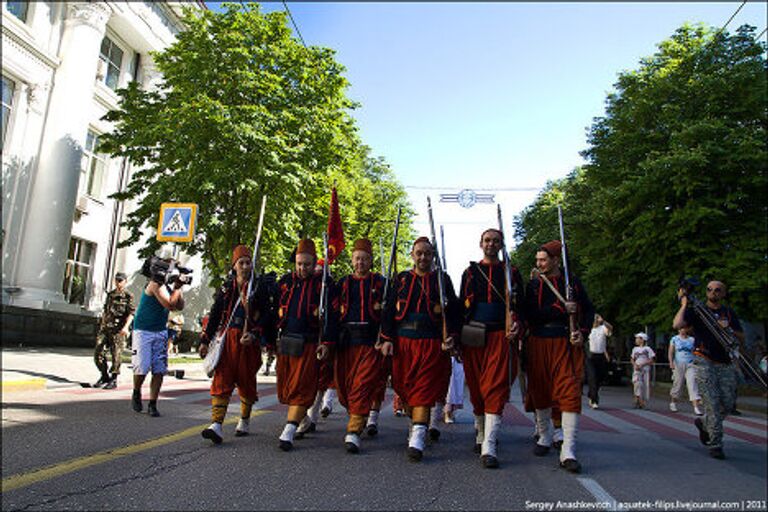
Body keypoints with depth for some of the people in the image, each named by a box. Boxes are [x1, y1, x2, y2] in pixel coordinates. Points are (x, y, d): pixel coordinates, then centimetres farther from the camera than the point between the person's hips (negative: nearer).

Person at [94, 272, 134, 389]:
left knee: (116, 355, -2)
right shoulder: (110, 294, 17)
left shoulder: (128, 296, -3)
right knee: (98, 353, 3)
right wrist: (101, 326, 22)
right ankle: (104, 376, 20)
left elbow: (131, 313, -11)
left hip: (118, 329, -6)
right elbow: (105, 311, 24)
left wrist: (126, 327, -24)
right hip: (105, 327, 6)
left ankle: (113, 380, 8)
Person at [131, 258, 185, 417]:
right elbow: (170, 305, -25)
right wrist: (178, 287, -14)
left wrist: (177, 287, -5)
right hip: (144, 331, -6)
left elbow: (180, 307, 5)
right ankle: (136, 393, 22)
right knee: (142, 368, -7)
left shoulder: (168, 285, 6)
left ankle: (152, 404, 8)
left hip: (161, 332, 6)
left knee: (159, 370, 0)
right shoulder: (156, 284, -16)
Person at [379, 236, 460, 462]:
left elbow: (454, 311, 4)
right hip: (402, 342, 3)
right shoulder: (401, 279, 11)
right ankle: (418, 421, 34)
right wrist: (387, 339, 0)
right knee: (404, 387, 10)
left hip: (432, 344, -2)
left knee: (424, 390, -8)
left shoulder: (442, 279, 7)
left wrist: (451, 337, -8)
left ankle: (417, 438, -9)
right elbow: (389, 310, 8)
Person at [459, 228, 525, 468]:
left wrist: (517, 324, -11)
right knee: (476, 389, 9)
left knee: (495, 389, -10)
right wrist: (457, 336, 6)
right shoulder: (470, 272, 13)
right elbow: (461, 306, 13)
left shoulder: (511, 273, 10)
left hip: (501, 336, -2)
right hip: (473, 338, 2)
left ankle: (489, 447, -11)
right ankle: (480, 432, 30)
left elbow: (520, 306, 9)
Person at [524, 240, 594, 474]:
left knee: (571, 393, -10)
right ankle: (544, 438, 30)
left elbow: (589, 310, 13)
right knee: (540, 393, 9)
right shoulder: (533, 284, 6)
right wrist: (561, 308, -14)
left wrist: (583, 333, -4)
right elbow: (530, 314, -7)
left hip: (568, 344, -1)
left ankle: (568, 452, -7)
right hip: (539, 346, 1)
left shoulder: (573, 282, 7)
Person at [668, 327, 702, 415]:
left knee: (693, 384, -11)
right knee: (677, 384, 6)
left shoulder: (692, 340, 9)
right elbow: (670, 352, -1)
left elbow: (694, 352, 12)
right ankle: (672, 403, 26)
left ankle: (696, 407, -17)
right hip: (678, 364, -1)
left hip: (690, 365, 1)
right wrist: (671, 362, -15)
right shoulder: (674, 339, 4)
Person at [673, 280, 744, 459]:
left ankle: (704, 423, 31)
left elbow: (741, 339, 10)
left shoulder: (730, 313, 14)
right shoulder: (697, 311, 3)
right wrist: (684, 304, -6)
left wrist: (728, 329, -9)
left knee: (728, 404, 4)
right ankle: (715, 445, -4)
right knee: (712, 403, -10)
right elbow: (677, 325, -14)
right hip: (704, 362, -4)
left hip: (726, 364, 4)